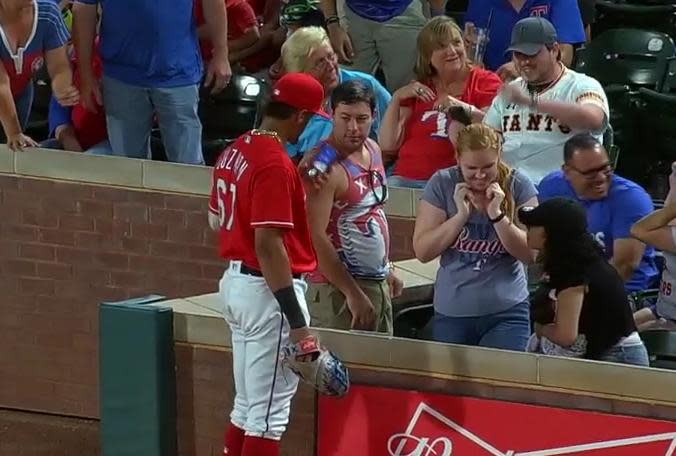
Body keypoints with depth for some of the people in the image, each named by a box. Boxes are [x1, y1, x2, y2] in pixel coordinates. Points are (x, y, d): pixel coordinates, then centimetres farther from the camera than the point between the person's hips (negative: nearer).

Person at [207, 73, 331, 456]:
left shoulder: (236, 151, 9)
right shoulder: (275, 164, -19)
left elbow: (217, 220, 19)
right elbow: (268, 244, -24)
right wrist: (297, 322, -24)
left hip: (235, 281, 10)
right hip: (267, 291, -10)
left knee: (247, 407, 18)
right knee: (269, 412, -4)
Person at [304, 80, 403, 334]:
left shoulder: (373, 150, 9)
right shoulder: (327, 166, -18)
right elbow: (317, 237, -22)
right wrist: (352, 293, -22)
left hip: (378, 285, 9)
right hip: (338, 288, -9)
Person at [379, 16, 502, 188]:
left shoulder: (486, 82, 11)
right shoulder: (418, 89, 21)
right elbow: (388, 146, 11)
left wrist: (464, 109, -22)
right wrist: (396, 99, 0)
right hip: (406, 179, 3)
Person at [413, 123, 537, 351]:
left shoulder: (518, 186, -4)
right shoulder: (442, 184, -3)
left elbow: (530, 254, -8)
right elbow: (423, 251, -6)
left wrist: (497, 215, -19)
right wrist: (461, 215, -15)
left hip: (507, 312, -1)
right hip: (451, 313, 1)